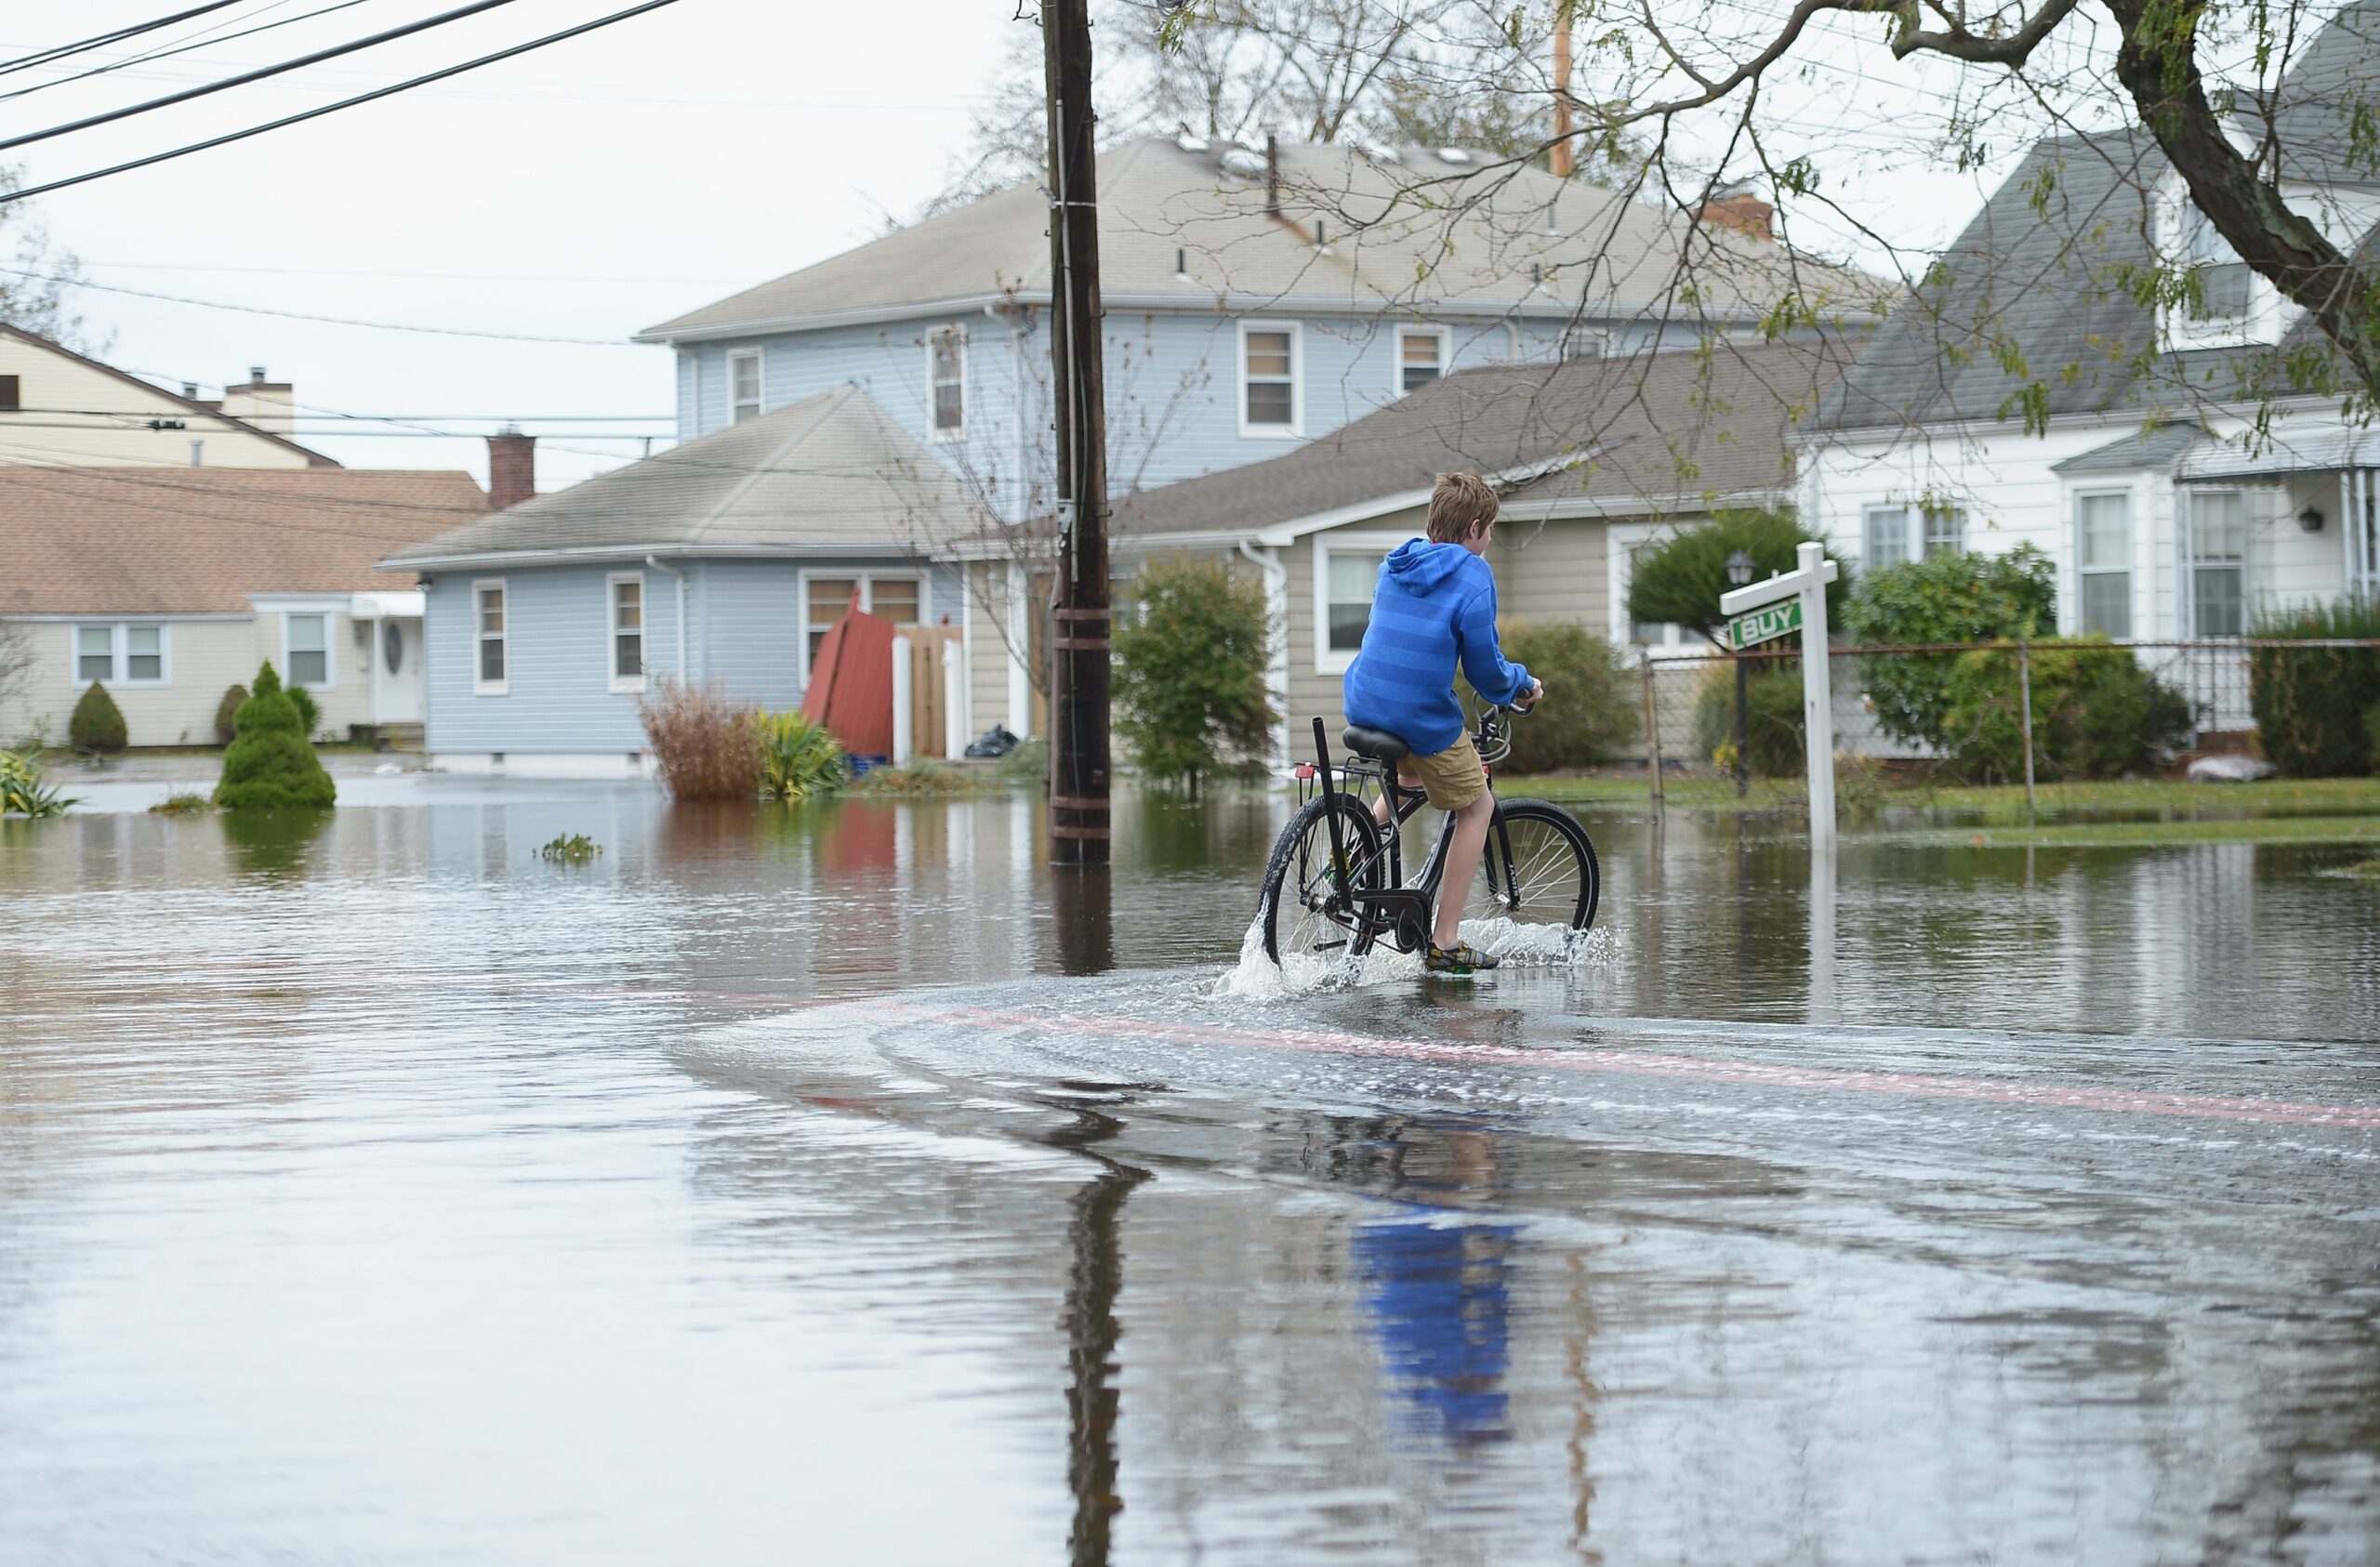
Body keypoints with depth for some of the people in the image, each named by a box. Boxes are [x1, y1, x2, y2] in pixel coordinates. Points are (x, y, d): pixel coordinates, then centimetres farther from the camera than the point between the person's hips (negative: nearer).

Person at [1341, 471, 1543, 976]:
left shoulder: (1395, 565, 10)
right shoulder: (1472, 576, -11)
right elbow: (1485, 670, -11)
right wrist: (1523, 685, 11)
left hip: (1364, 706, 7)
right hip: (1424, 718, -7)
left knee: (1411, 771, 37)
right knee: (1477, 806, 14)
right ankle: (1445, 944, 10)